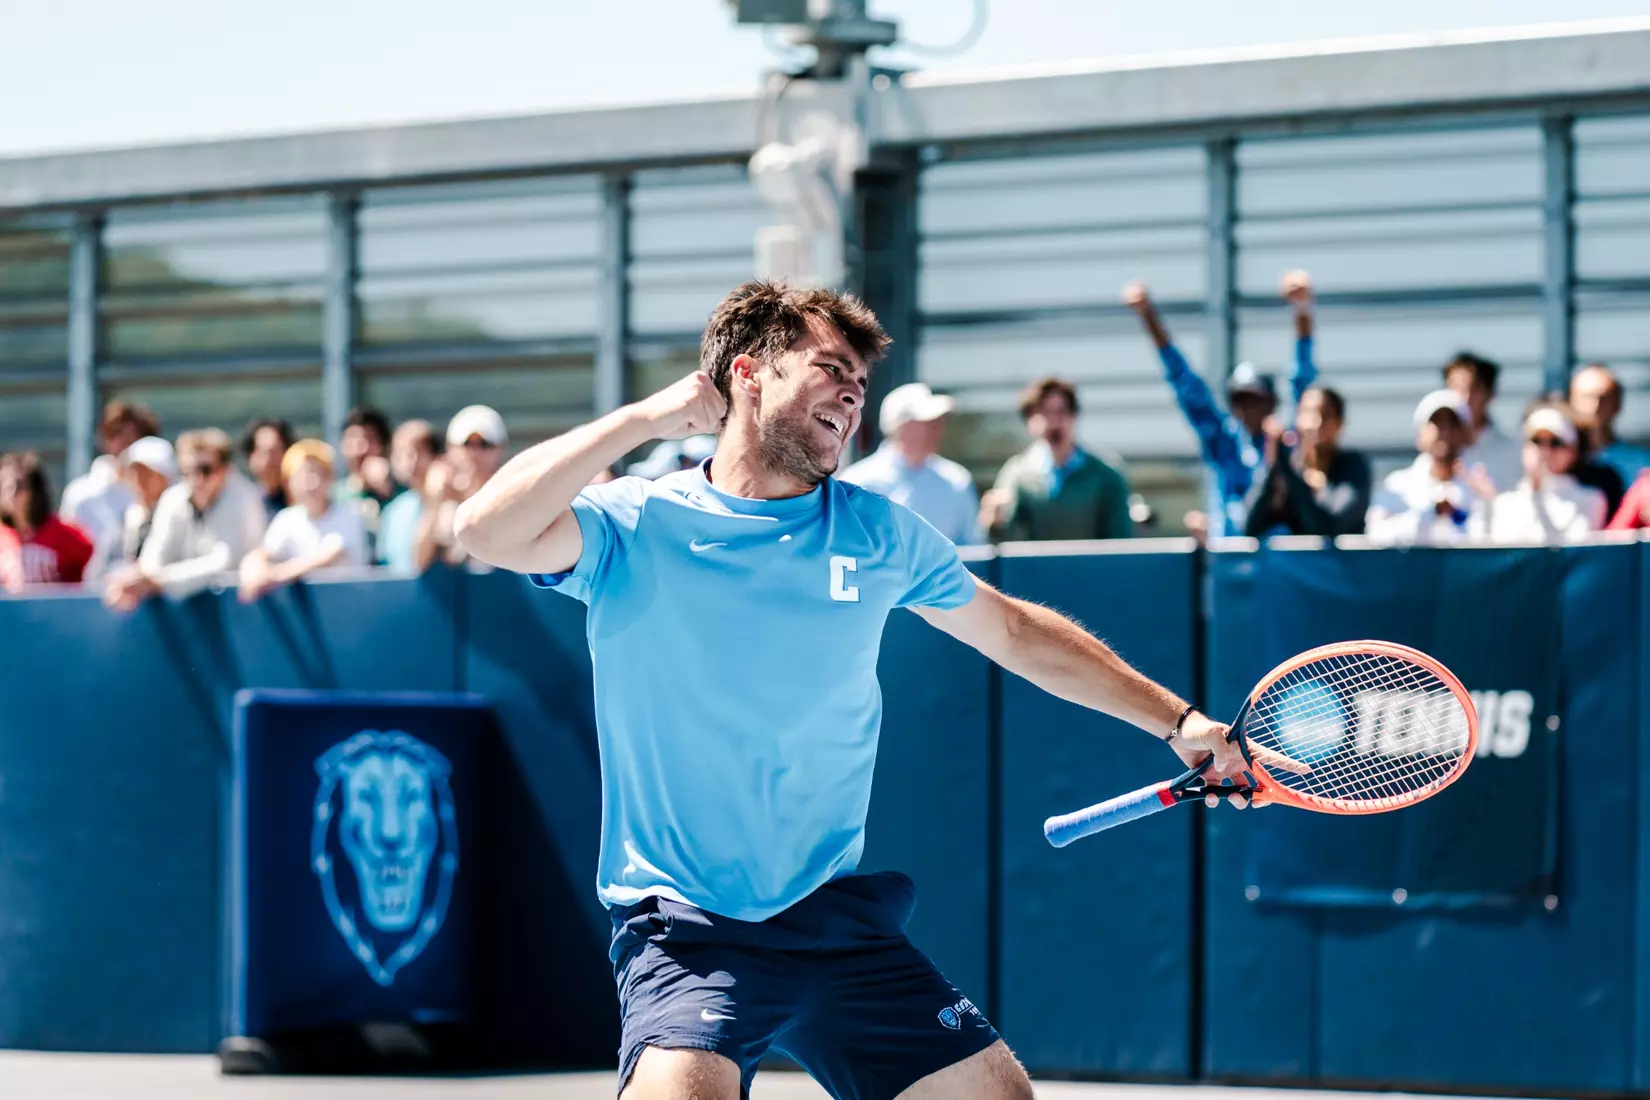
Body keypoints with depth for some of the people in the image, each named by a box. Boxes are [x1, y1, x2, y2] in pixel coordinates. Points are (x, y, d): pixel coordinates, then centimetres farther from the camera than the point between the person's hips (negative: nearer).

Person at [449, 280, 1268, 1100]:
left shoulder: (878, 534, 8)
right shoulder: (634, 526, -4)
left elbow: (1015, 633, 22)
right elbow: (488, 530, -21)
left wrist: (1175, 721, 24)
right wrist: (644, 418, -16)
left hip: (840, 920, 5)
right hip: (686, 930, -5)